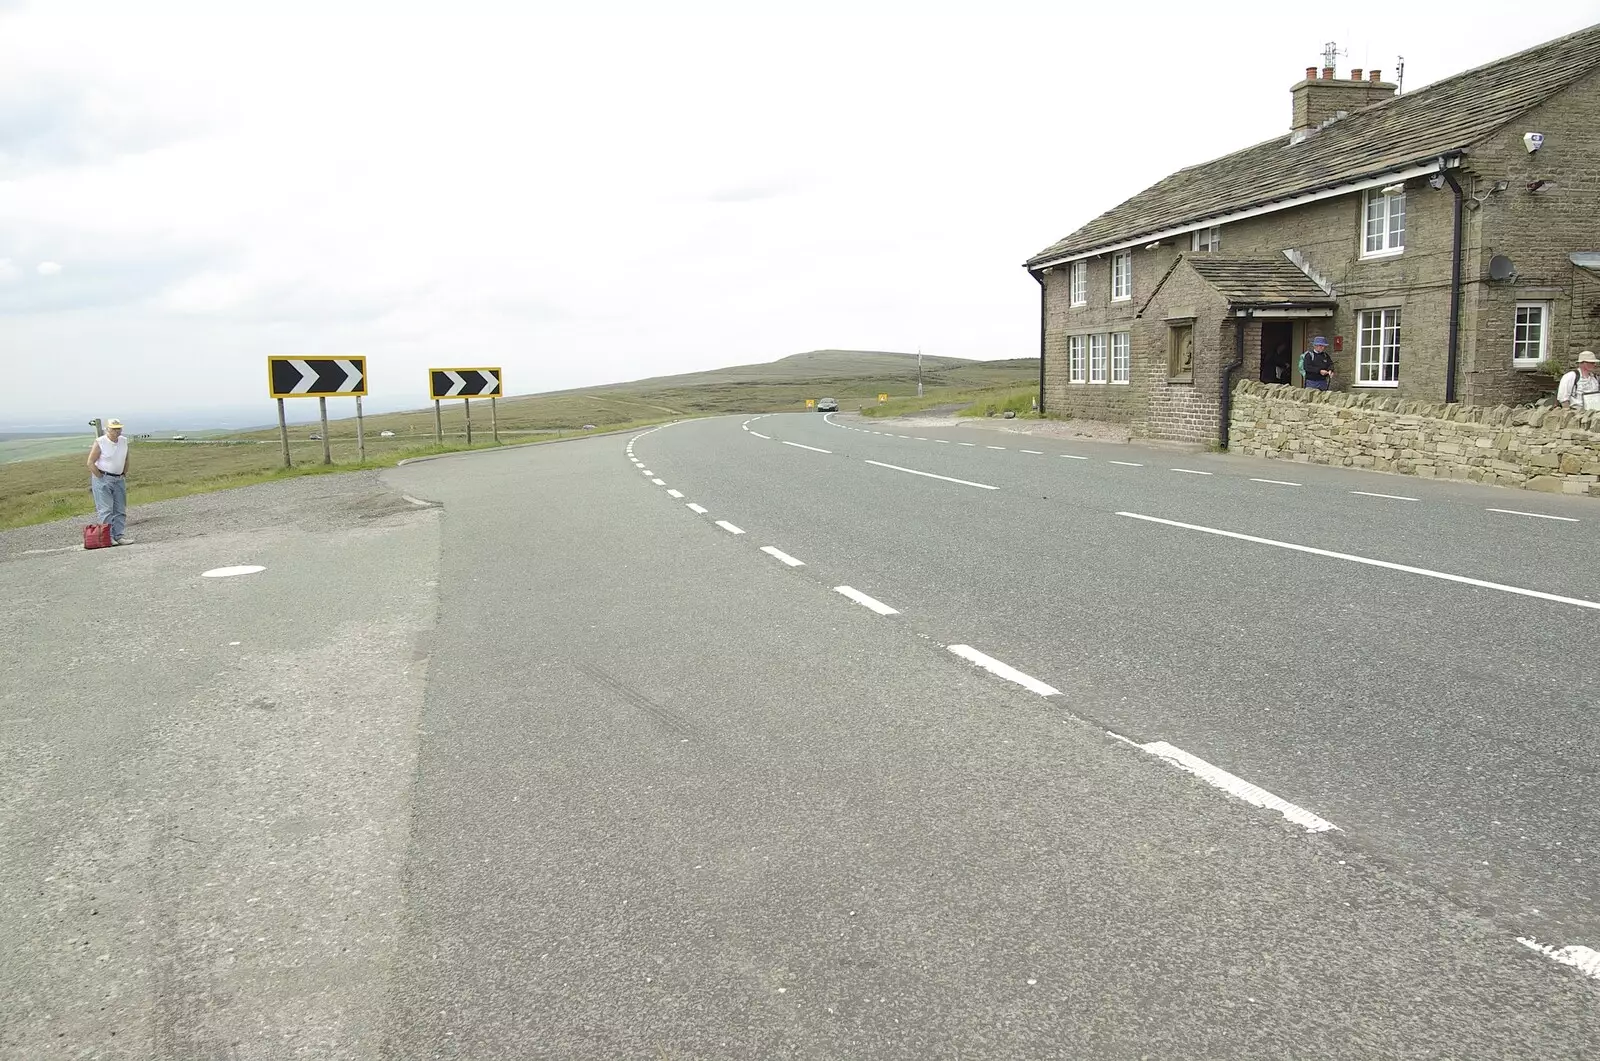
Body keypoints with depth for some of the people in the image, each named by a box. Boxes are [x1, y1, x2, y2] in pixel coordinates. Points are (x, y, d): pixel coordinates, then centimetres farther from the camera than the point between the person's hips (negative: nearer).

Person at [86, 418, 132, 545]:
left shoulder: (124, 441, 6)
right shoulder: (100, 443, -11)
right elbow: (90, 462, -11)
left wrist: (124, 476, 12)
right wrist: (101, 478, -12)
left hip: (119, 479, 6)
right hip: (103, 478, -6)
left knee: (120, 510, 5)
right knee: (106, 510, -9)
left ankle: (118, 535, 10)